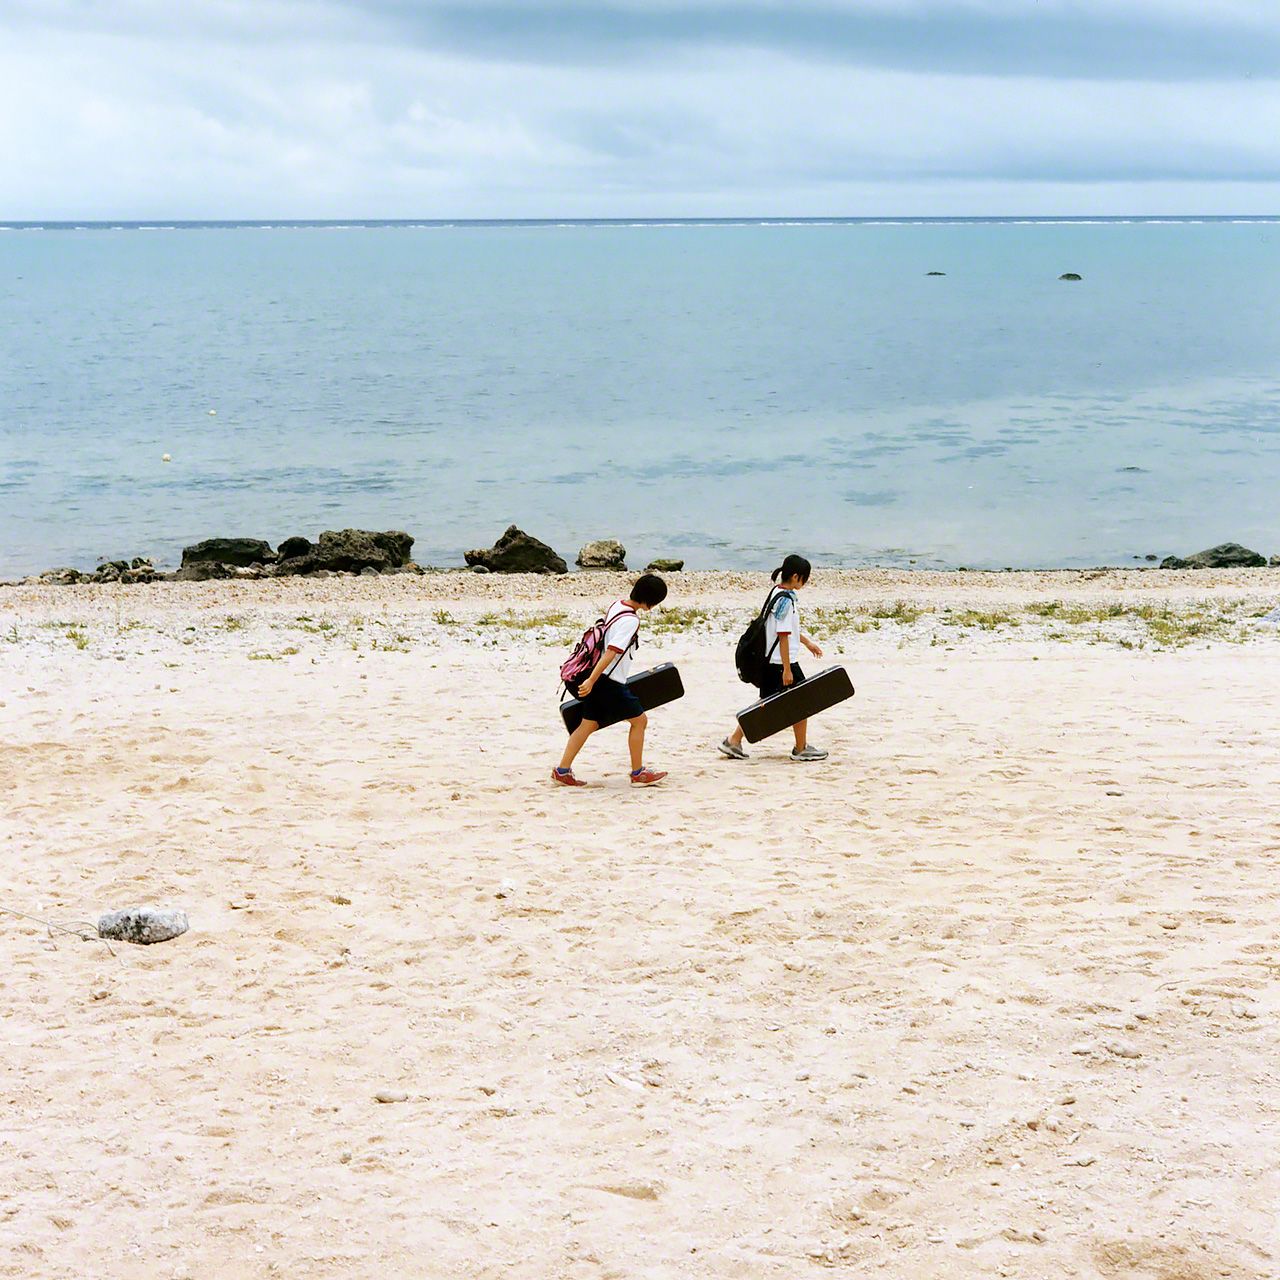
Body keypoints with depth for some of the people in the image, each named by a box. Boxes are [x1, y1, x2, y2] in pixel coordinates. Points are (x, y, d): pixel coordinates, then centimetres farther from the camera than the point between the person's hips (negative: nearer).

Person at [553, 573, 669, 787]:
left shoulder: (617, 605, 7)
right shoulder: (630, 621, -20)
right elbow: (611, 653, -24)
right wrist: (591, 681, -25)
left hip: (598, 678, 9)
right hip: (610, 681, -9)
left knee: (589, 723, 13)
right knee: (639, 719, 4)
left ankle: (562, 771, 12)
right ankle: (638, 773, 12)